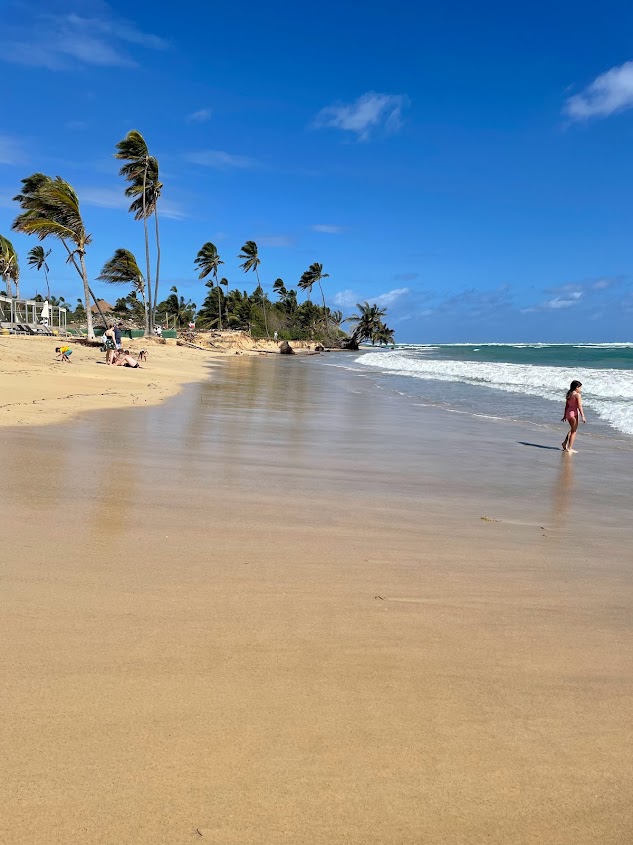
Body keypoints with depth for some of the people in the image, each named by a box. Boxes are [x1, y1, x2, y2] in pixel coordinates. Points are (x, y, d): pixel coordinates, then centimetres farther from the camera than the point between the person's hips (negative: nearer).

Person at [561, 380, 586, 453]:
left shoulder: (569, 394, 10)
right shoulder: (577, 395, -13)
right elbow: (579, 406, -16)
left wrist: (565, 415, 21)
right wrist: (583, 416, -14)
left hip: (568, 413, 8)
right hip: (574, 413, -8)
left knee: (572, 429, 25)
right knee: (574, 431, 2)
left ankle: (565, 442, 20)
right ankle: (570, 448, 2)